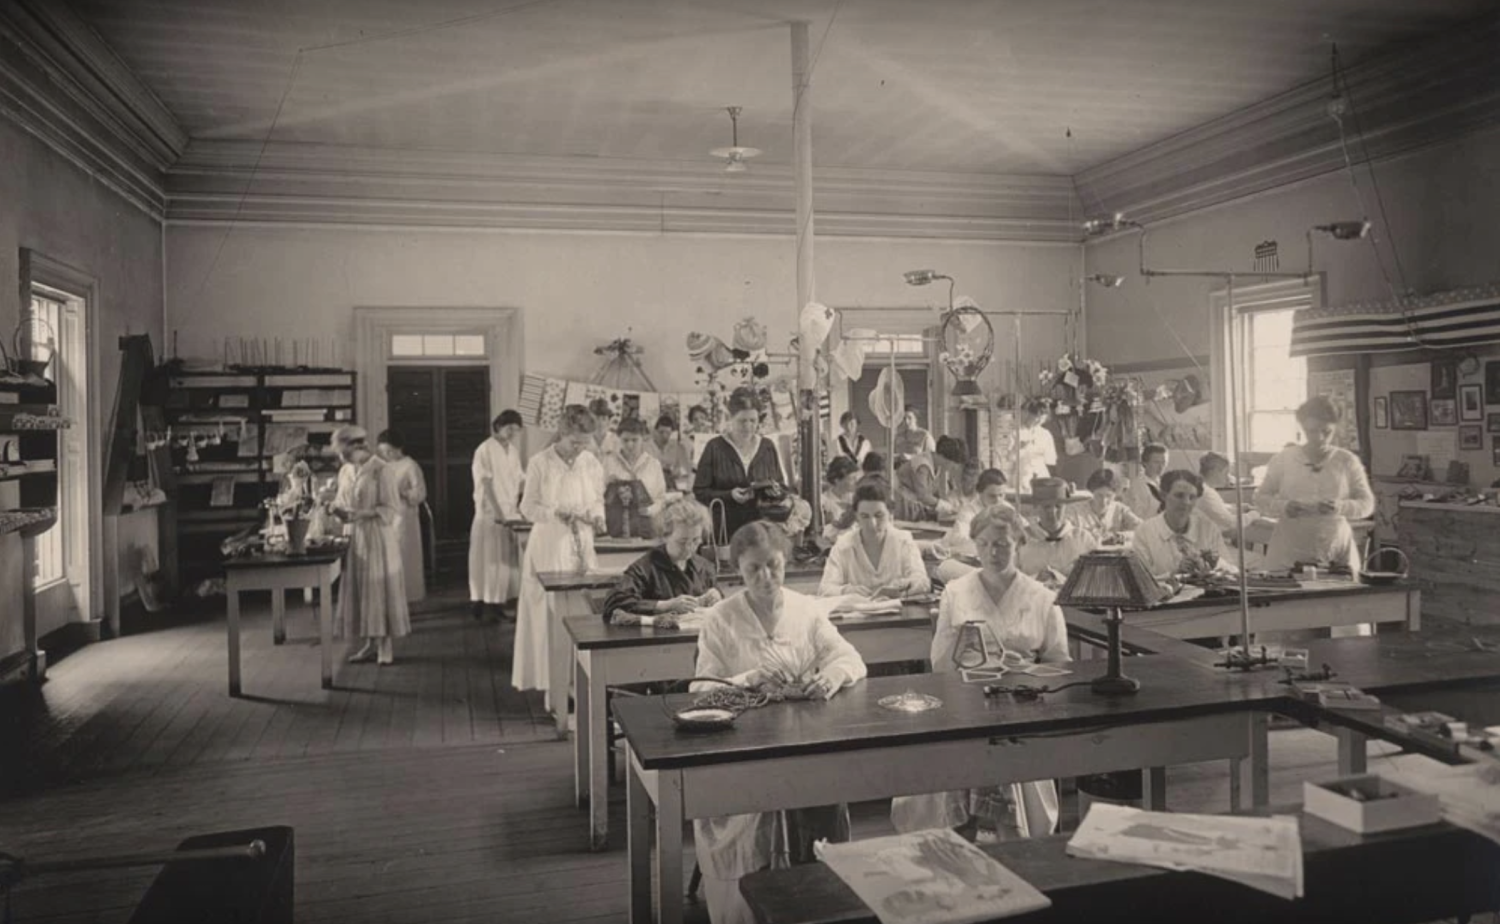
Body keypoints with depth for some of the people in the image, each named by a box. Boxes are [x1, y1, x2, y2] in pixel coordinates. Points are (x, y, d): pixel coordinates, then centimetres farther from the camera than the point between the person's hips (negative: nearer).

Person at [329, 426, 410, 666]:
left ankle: (386, 644, 7)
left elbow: (392, 507, -12)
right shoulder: (345, 472, 9)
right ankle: (370, 643, 15)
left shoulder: (379, 469, -11)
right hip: (355, 537, 6)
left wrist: (364, 514, -22)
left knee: (380, 588, -1)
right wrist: (339, 510, -5)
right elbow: (343, 503, 18)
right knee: (359, 590, 7)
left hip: (377, 536, -6)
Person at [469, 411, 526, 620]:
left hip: (512, 512, 6)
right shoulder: (485, 450, -9)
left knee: (509, 557, 5)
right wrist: (497, 512, -21)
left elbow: (520, 480, 12)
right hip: (490, 513, -6)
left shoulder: (514, 450, 11)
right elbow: (486, 484, -15)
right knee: (490, 557, -3)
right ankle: (481, 600, 3)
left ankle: (503, 599, 12)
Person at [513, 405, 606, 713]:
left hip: (582, 547, 4)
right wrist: (558, 512, -19)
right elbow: (528, 508, -4)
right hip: (549, 548, -3)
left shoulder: (592, 463, 3)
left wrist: (597, 517, -7)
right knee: (552, 617, -1)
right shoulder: (540, 463, -7)